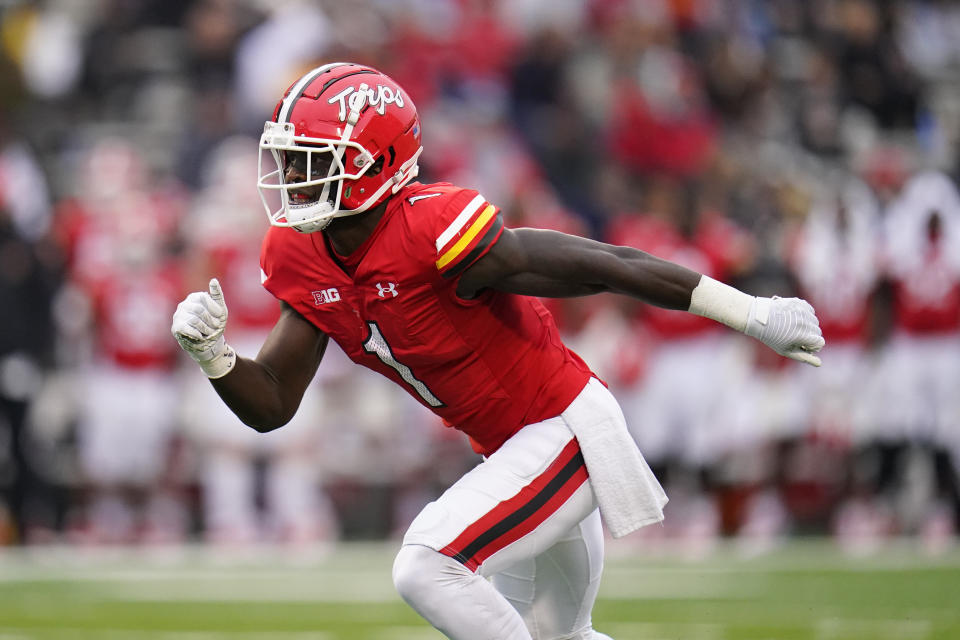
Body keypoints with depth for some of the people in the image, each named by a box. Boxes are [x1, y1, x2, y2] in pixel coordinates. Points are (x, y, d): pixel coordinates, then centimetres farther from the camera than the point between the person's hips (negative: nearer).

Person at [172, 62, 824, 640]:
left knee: (427, 569, -22)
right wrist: (212, 352, -19)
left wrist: (753, 313, -21)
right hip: (513, 450, 9)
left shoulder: (432, 232, -27)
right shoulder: (305, 262, -3)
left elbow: (606, 265, -24)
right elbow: (272, 406, 2)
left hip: (570, 433, -9)